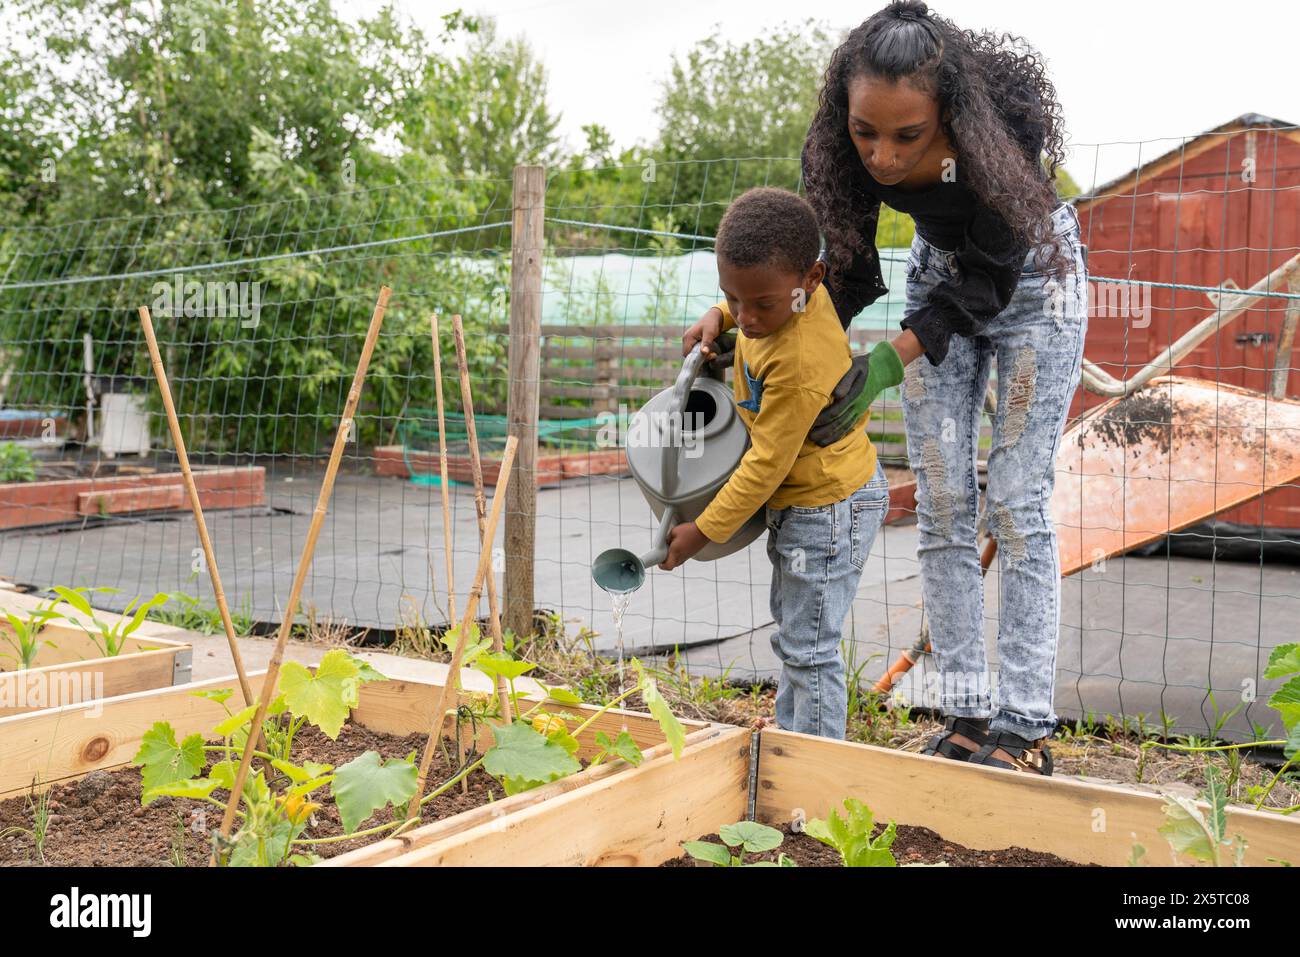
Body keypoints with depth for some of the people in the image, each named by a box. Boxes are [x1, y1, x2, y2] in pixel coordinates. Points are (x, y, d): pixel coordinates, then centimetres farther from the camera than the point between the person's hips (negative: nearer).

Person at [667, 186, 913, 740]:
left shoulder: (798, 365, -35)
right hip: (802, 500, 11)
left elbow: (767, 464, -26)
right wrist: (717, 317, -1)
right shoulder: (792, 292, -10)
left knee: (809, 651, 1)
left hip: (827, 512, -11)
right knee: (792, 632, 24)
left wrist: (701, 532, -17)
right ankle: (789, 742, 41)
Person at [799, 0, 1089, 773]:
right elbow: (842, 269, -10)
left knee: (1016, 502, -9)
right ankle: (967, 713, 5)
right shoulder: (844, 151, -25)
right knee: (942, 506, -1)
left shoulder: (1004, 124, -36)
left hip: (1029, 277, -4)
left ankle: (1026, 725, -3)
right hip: (941, 274, 4)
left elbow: (993, 272, -26)